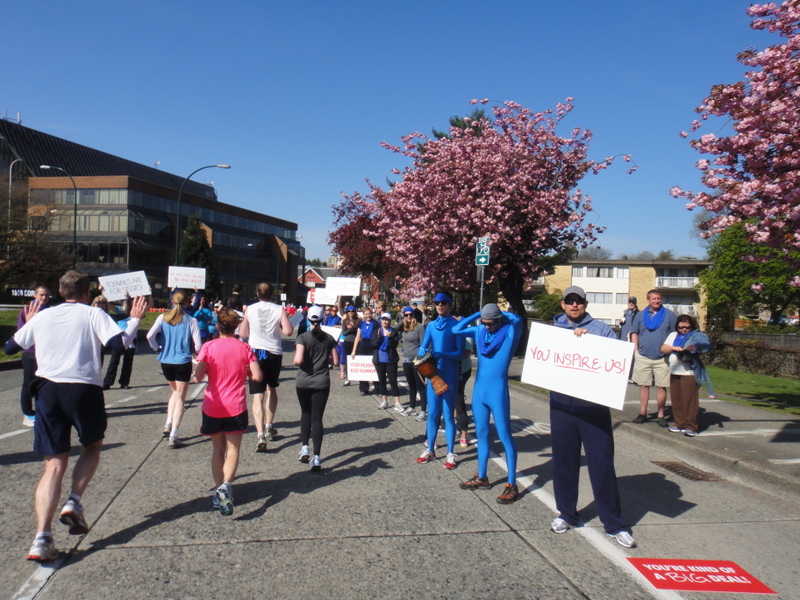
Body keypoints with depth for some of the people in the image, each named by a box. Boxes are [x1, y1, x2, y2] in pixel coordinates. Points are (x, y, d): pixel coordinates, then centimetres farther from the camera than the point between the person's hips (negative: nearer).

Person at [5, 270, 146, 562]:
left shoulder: (42, 316, 13)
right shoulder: (93, 314, 2)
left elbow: (10, 347, 23)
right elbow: (119, 343, -11)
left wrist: (27, 324, 39)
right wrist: (134, 321, 5)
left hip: (47, 389, 3)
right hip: (84, 388, -3)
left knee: (55, 464, 6)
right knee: (93, 446, 23)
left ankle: (42, 538, -5)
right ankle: (74, 503, 5)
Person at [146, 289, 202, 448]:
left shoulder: (163, 317, -1)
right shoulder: (190, 321, -9)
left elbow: (150, 336, -13)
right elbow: (198, 346, -11)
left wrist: (157, 348, 6)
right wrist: (194, 352, 11)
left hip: (165, 362, 3)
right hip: (183, 362, -3)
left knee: (175, 392, 27)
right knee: (180, 398, 5)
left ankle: (168, 425, 17)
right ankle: (173, 437, -1)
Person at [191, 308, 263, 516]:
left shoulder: (208, 347, -6)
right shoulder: (244, 348, -4)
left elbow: (198, 376, -16)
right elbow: (257, 376, -8)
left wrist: (195, 375, 7)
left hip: (212, 407, 1)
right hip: (236, 407, 0)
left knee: (217, 448, 17)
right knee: (233, 449, 7)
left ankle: (218, 491, 14)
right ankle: (226, 485, -16)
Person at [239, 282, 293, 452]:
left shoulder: (250, 309, 0)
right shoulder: (279, 310, -4)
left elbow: (242, 333, 5)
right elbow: (288, 331, -13)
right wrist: (283, 321, 7)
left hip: (256, 352, -1)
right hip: (274, 353, 1)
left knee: (258, 395, -4)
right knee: (272, 388, 24)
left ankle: (260, 436, -17)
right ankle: (269, 427, 32)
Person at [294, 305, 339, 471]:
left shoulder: (303, 337, -8)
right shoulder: (329, 338, 1)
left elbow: (298, 360, -20)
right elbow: (335, 362, 3)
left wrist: (296, 363, 2)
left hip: (303, 382, -1)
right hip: (322, 383, 1)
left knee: (306, 414, 22)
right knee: (317, 418, 1)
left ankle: (304, 447, 17)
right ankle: (316, 457, -7)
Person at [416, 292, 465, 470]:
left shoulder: (457, 325, -8)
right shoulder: (431, 326, 6)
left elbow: (460, 353, -11)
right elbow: (423, 347, 2)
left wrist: (442, 355, -27)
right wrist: (422, 351, -22)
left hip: (449, 376, -4)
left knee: (448, 414, 0)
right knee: (432, 413, 11)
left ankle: (450, 454, 9)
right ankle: (430, 450, 22)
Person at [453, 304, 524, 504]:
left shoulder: (510, 332, -9)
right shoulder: (480, 331, 6)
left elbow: (517, 318, -28)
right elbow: (456, 330, 10)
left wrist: (501, 313, -9)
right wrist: (477, 314, 5)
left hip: (497, 391, -6)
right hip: (479, 389, 6)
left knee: (505, 436, -1)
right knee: (481, 433, 15)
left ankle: (512, 485, 5)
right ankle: (482, 477, 28)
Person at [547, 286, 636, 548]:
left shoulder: (602, 329, 6)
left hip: (594, 408, -2)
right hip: (561, 407, 2)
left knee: (602, 465, 1)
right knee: (564, 463, 11)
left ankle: (614, 523, 14)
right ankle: (567, 514, 28)